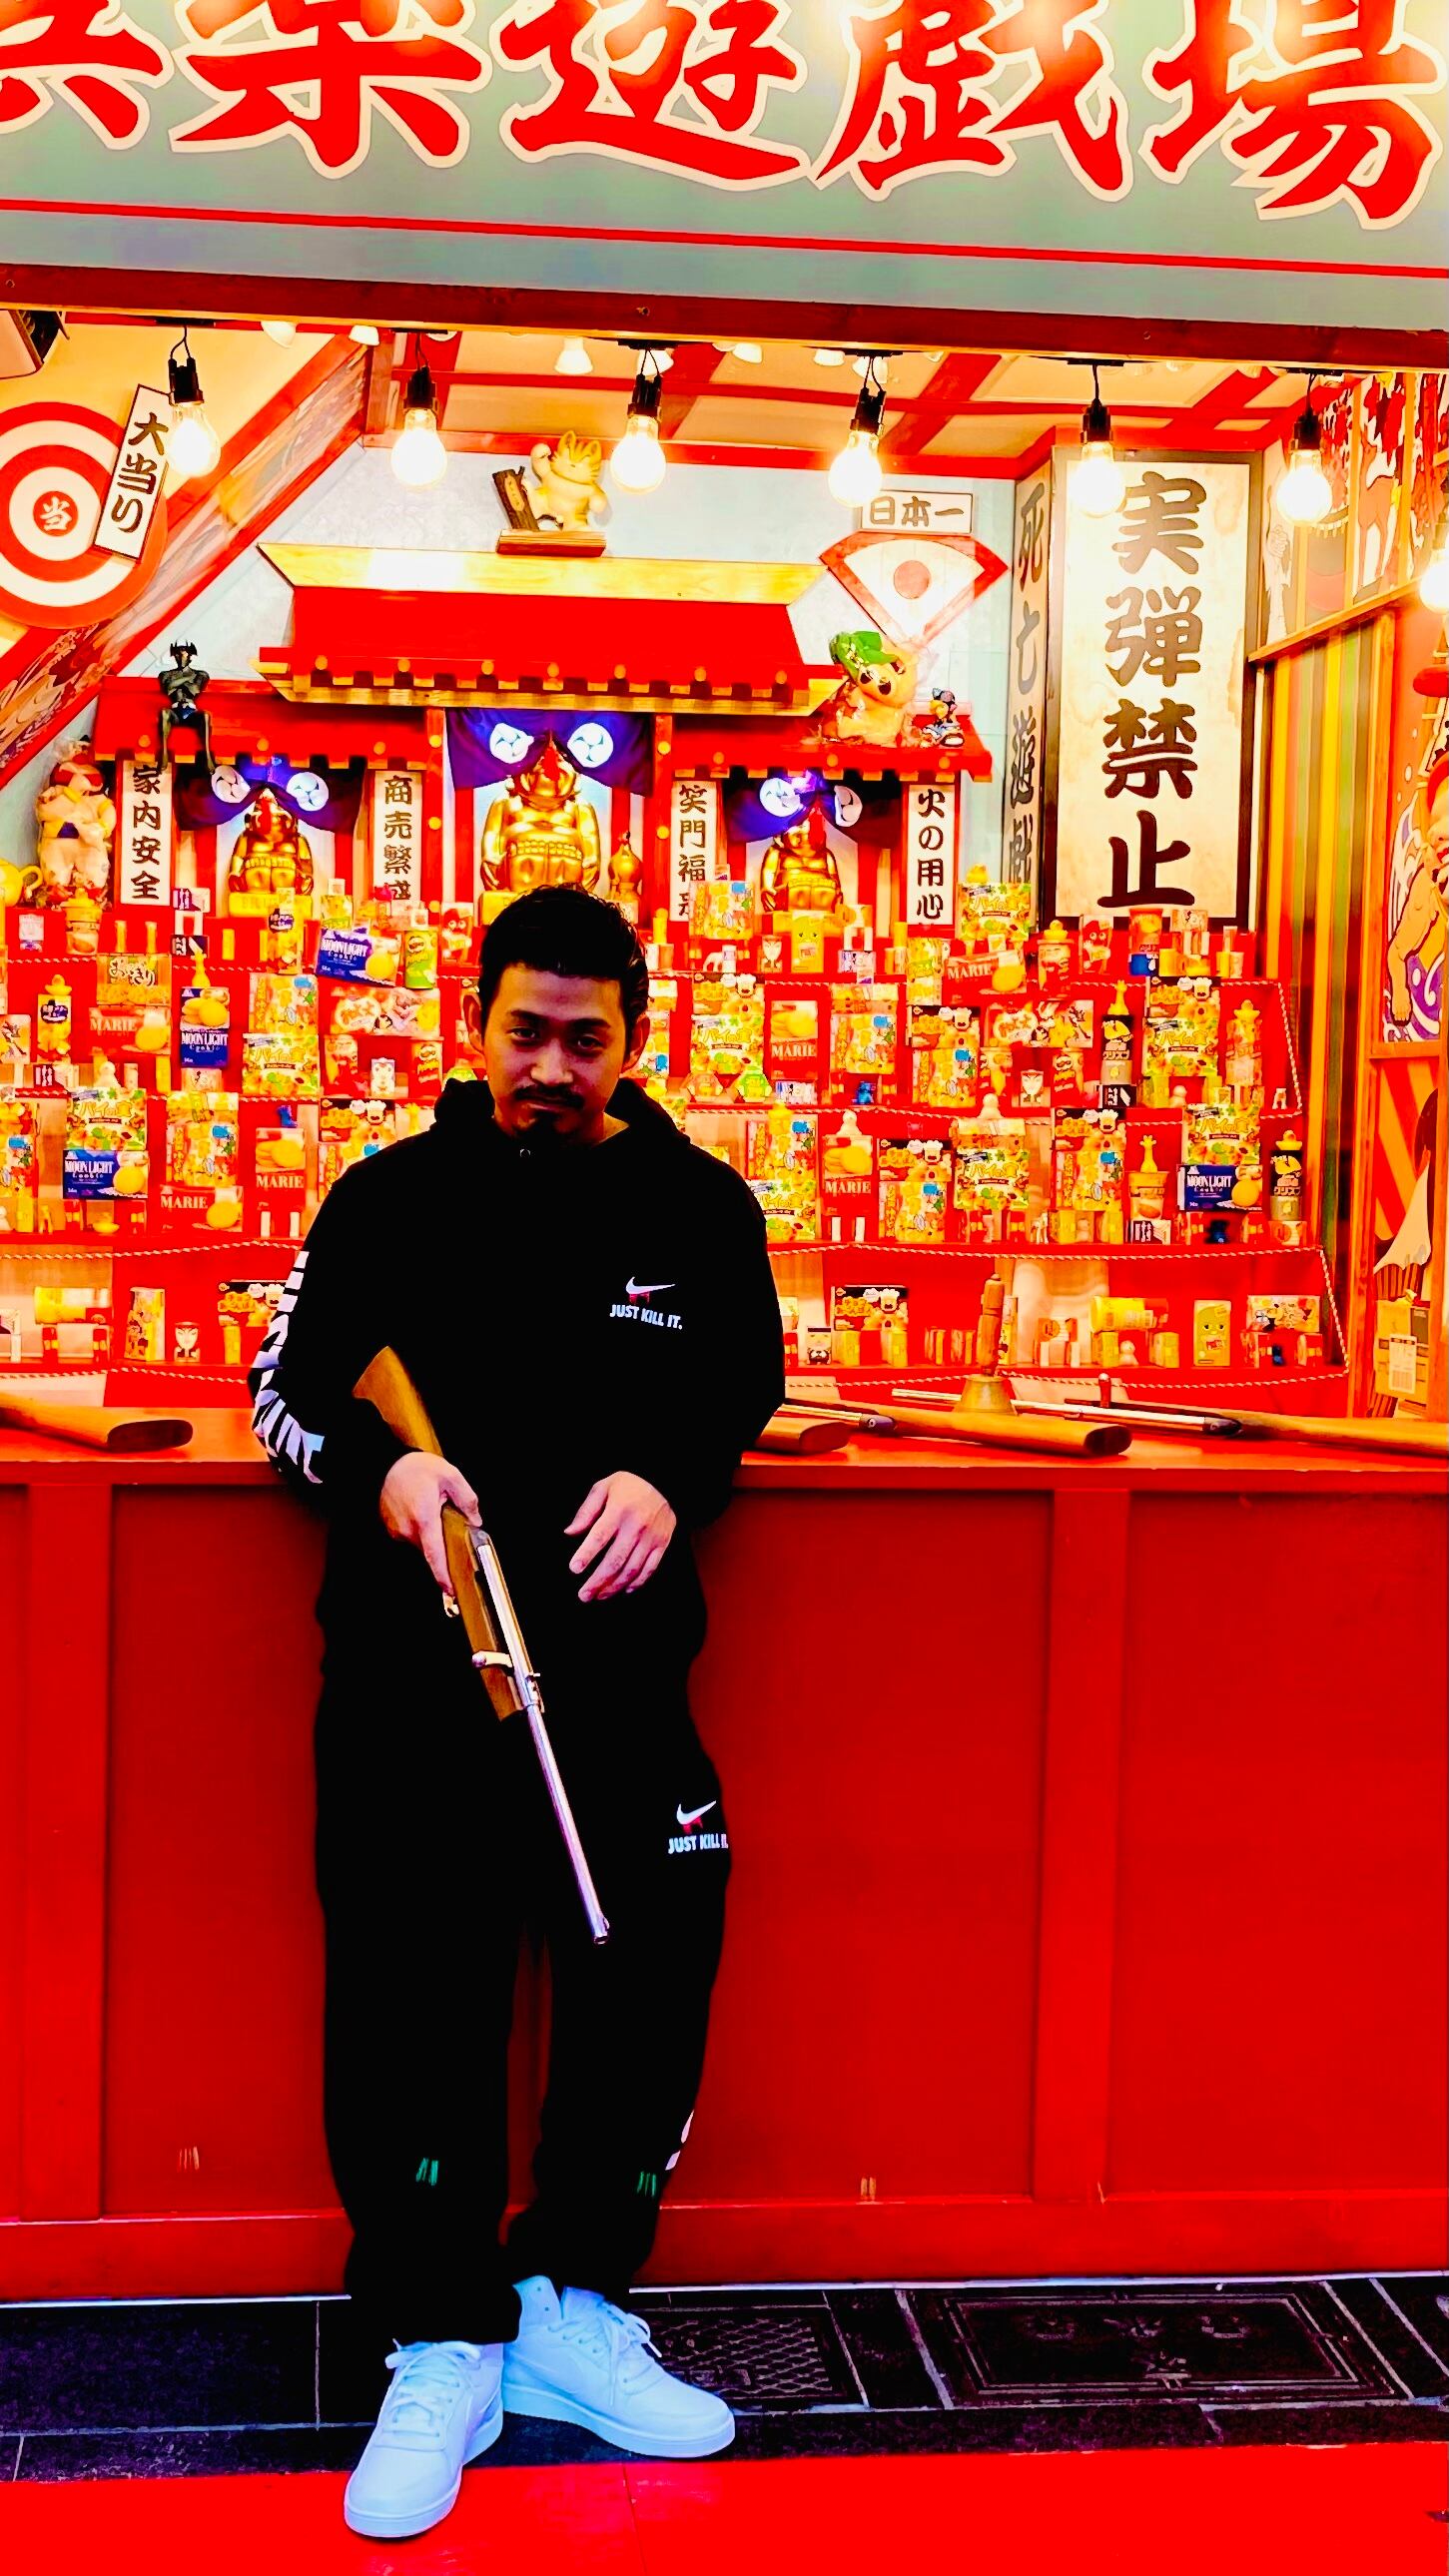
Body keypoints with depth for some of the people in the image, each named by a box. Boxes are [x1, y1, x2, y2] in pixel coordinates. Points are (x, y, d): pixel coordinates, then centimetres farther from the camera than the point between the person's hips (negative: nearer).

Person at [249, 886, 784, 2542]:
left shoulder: (701, 1209, 6)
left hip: (619, 1660, 1)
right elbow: (287, 1390, 8)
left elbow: (741, 1391, 15)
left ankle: (571, 2306, 21)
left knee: (654, 1964, 1)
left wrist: (671, 1479, -6)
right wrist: (379, 1469, -13)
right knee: (410, 1987, -1)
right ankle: (442, 2351, 14)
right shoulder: (387, 1199, 4)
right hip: (408, 1663, -1)